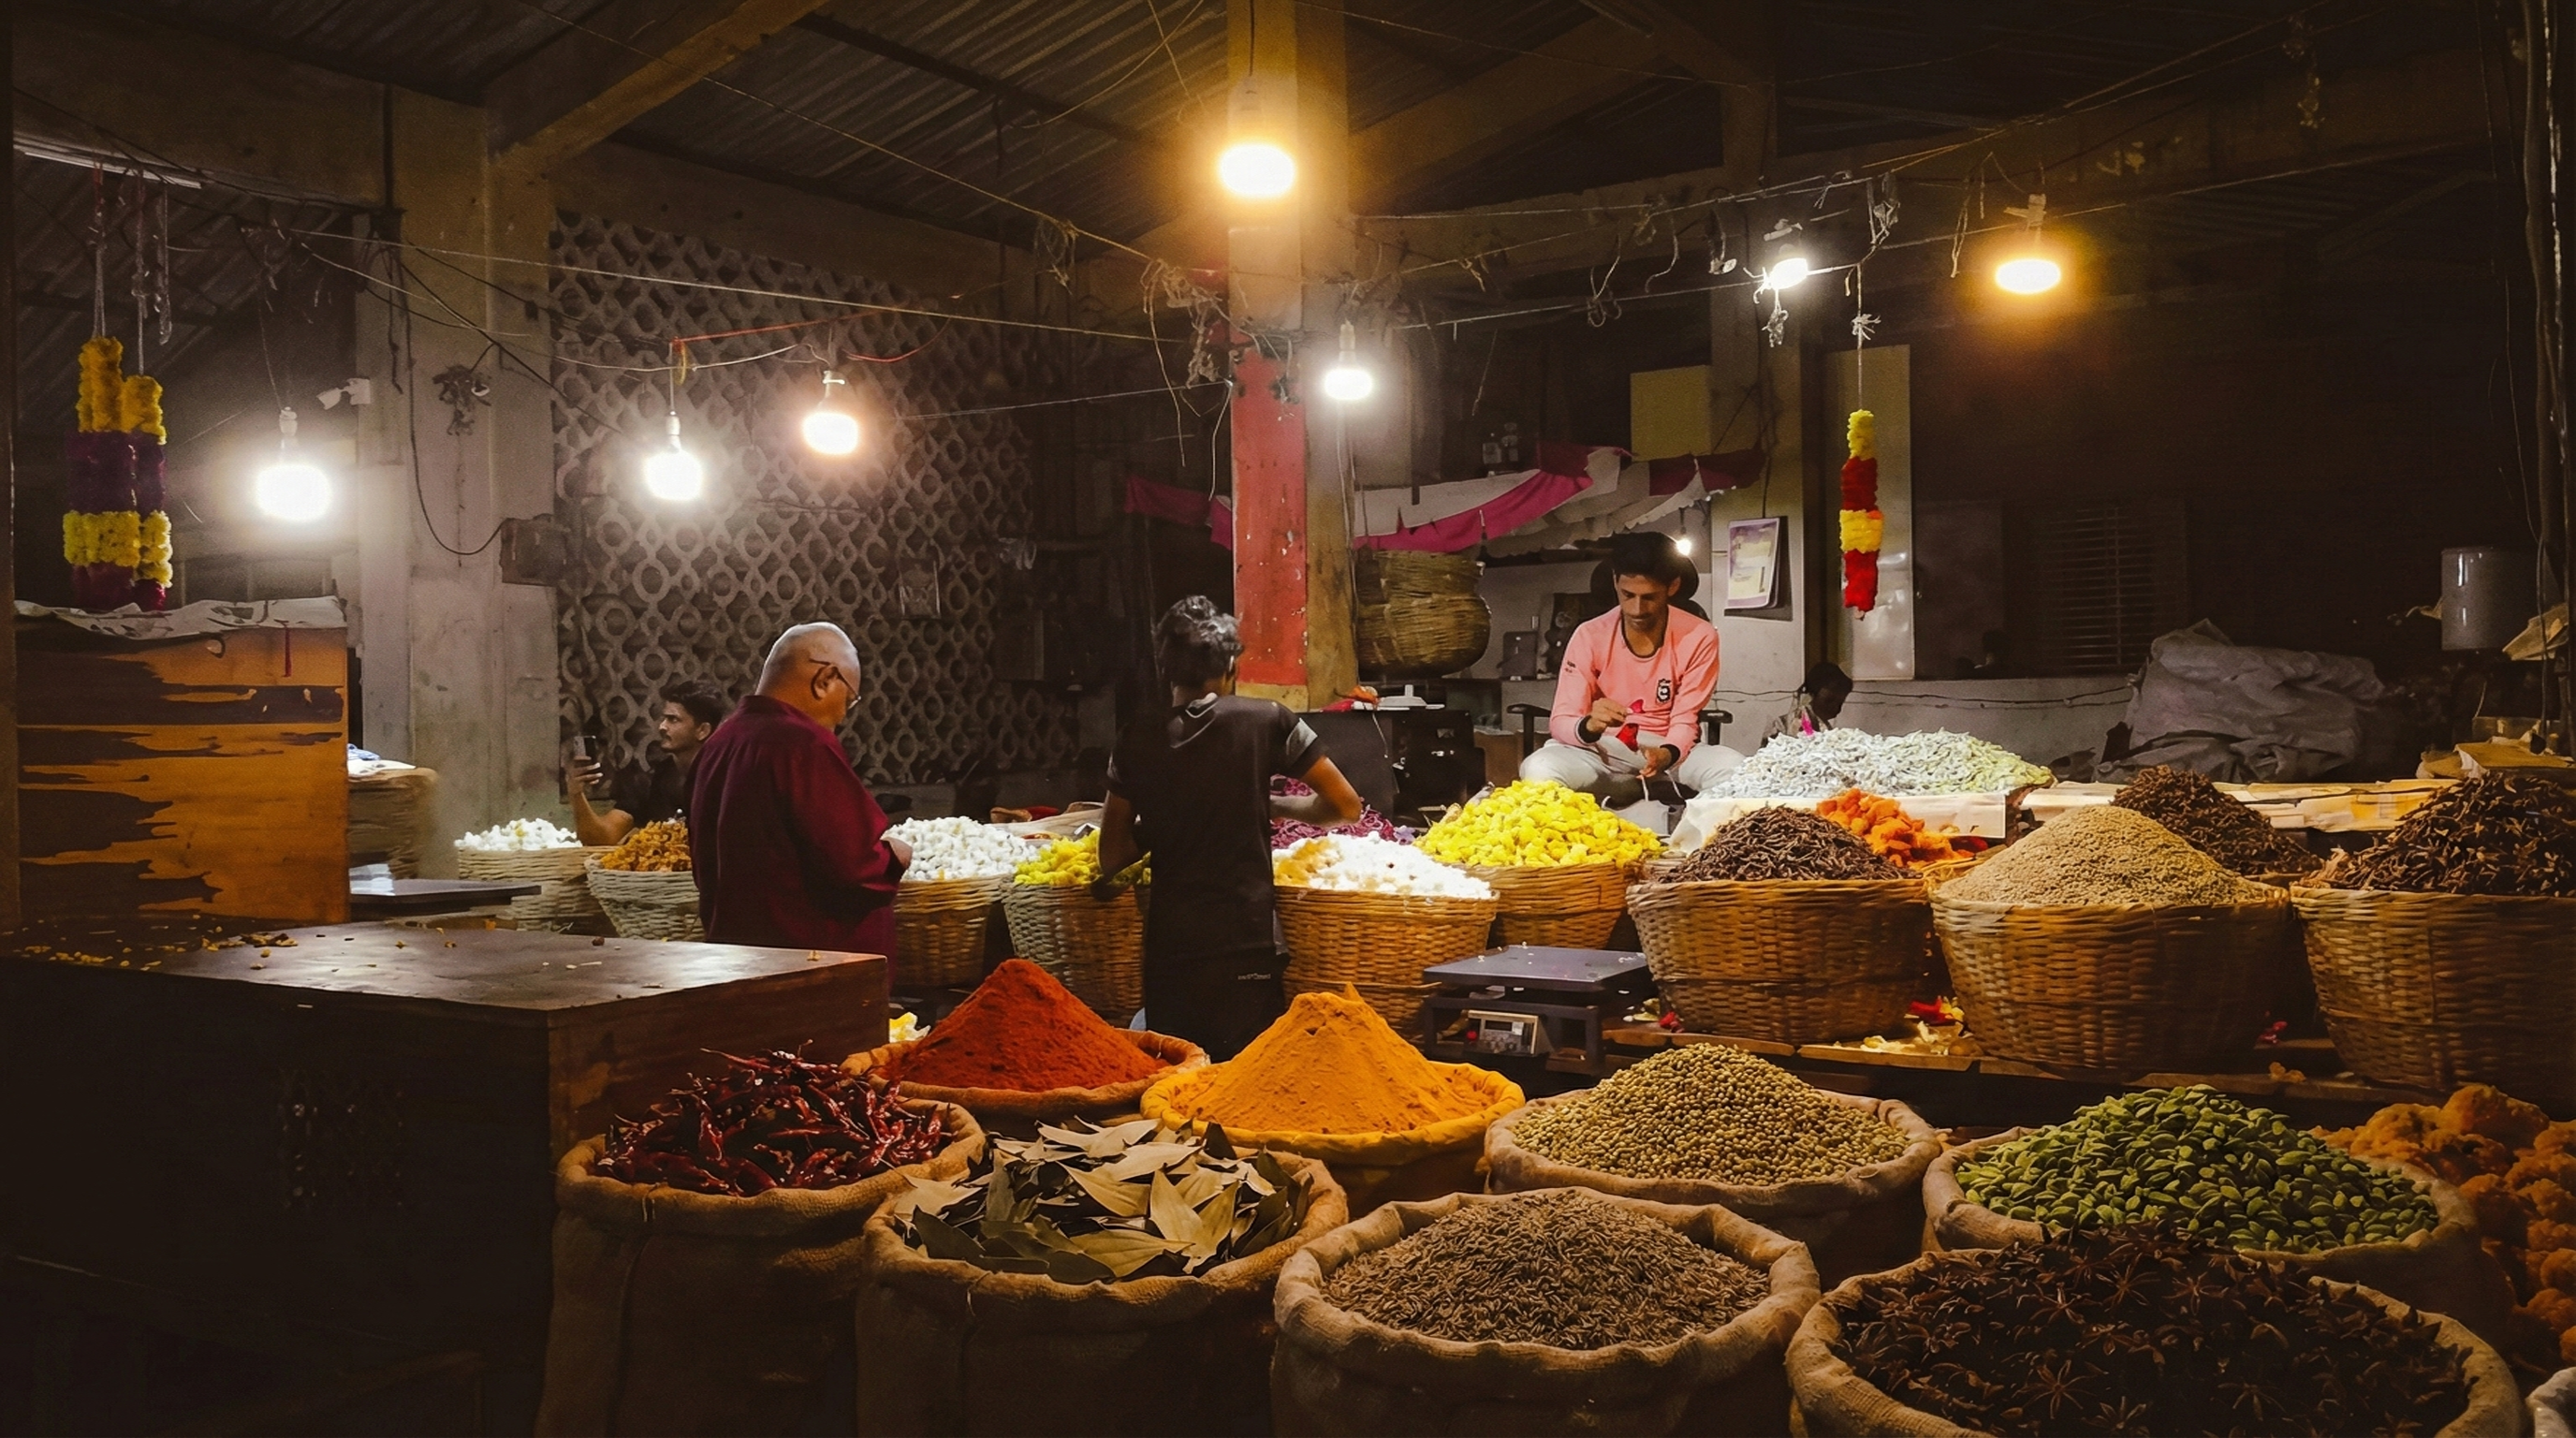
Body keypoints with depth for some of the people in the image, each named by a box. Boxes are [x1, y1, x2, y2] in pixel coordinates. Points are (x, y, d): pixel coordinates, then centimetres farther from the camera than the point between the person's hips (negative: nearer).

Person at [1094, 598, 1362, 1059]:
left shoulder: (1137, 740, 3)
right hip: (1243, 941, -2)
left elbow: (1112, 856, 6)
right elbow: (1345, 805, 0)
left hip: (1168, 939, 3)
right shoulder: (1266, 721, -4)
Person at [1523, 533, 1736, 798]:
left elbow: (1685, 720, -7)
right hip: (1605, 752, 1)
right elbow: (1560, 721, -13)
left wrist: (1667, 754, -32)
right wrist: (1590, 726, -38)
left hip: (1671, 750, 0)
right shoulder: (1590, 636, -10)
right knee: (1539, 768, -33)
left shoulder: (1698, 637, -9)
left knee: (1733, 767, -33)